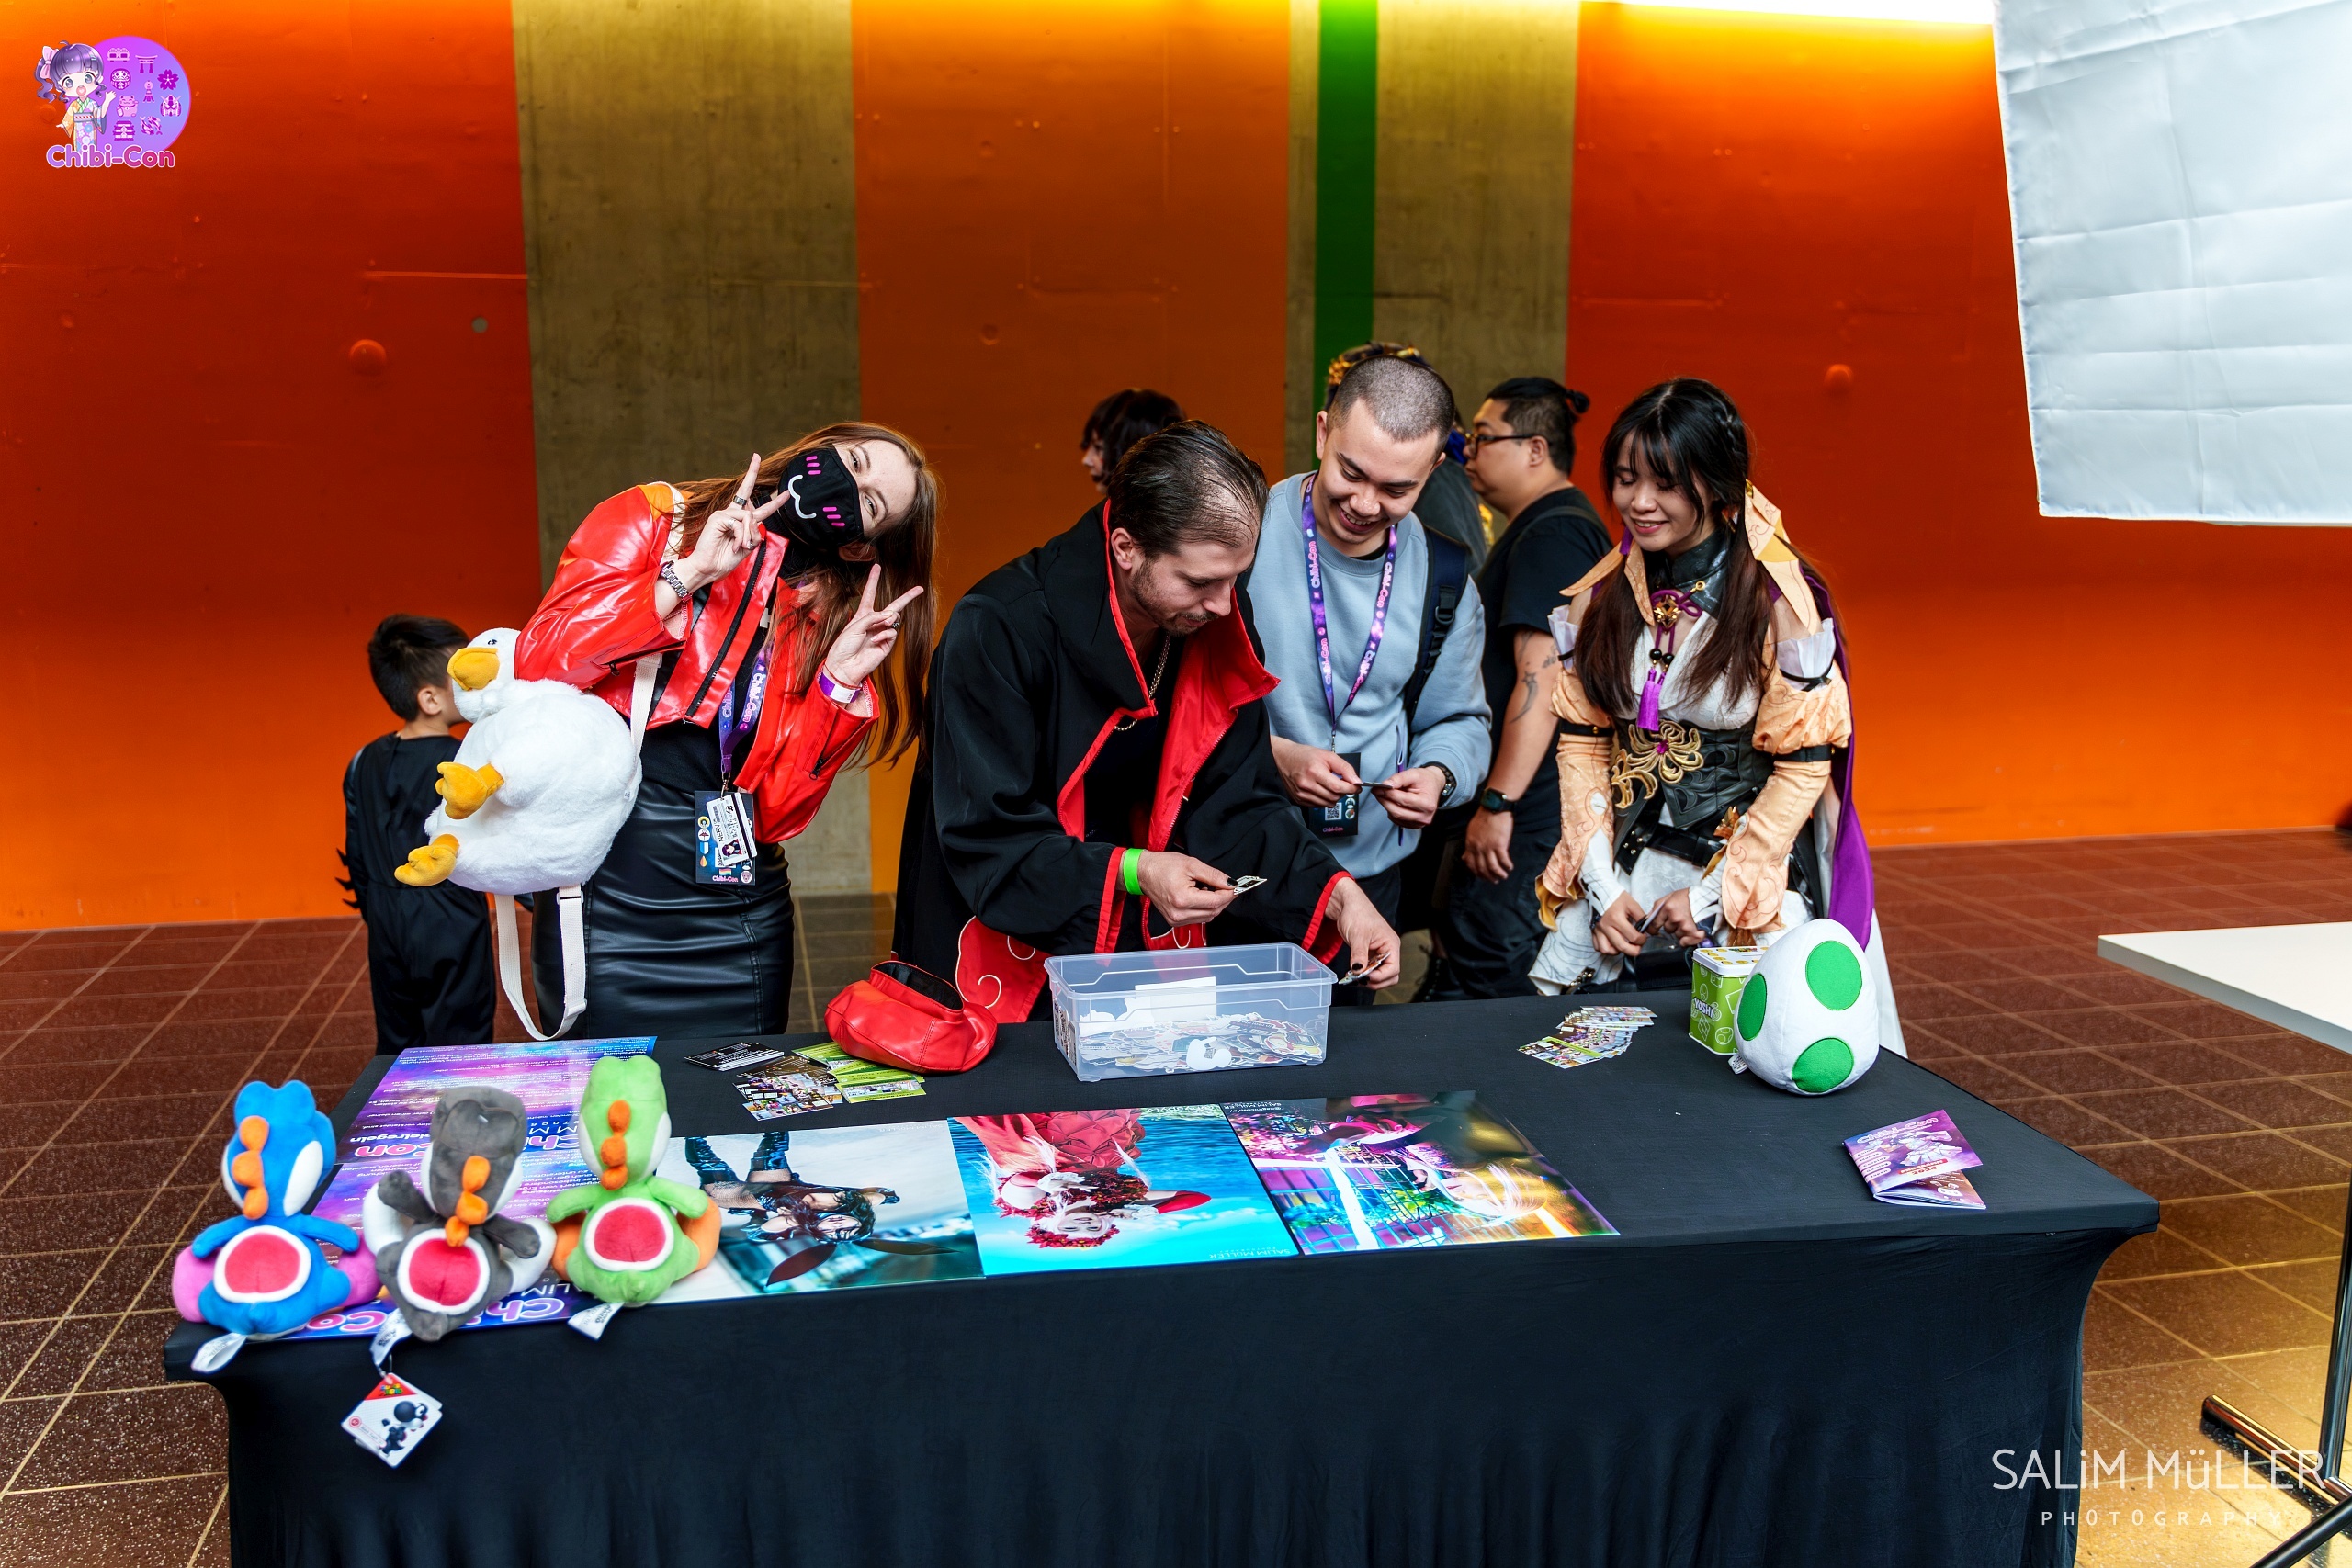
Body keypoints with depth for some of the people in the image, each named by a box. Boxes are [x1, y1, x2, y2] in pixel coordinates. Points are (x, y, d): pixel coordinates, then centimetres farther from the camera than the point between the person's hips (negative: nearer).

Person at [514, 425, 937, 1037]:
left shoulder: (822, 621, 5)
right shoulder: (649, 518, -1)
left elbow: (775, 813, -2)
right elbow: (537, 666, -14)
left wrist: (838, 684, -12)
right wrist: (685, 576, -17)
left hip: (738, 913, 3)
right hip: (606, 902, -3)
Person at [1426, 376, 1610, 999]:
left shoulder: (1550, 536, -15)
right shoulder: (1542, 527, 20)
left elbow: (1541, 678, -24)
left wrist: (1498, 804, -24)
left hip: (1526, 811, -11)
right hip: (1541, 803, 11)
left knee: (1480, 985, -8)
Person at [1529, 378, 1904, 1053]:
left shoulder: (1778, 601, -13)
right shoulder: (1602, 593, 2)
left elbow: (1803, 767, -11)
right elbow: (1581, 741, 4)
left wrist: (1717, 894, -12)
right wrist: (1601, 884, -4)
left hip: (1748, 869, -4)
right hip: (1621, 874, 4)